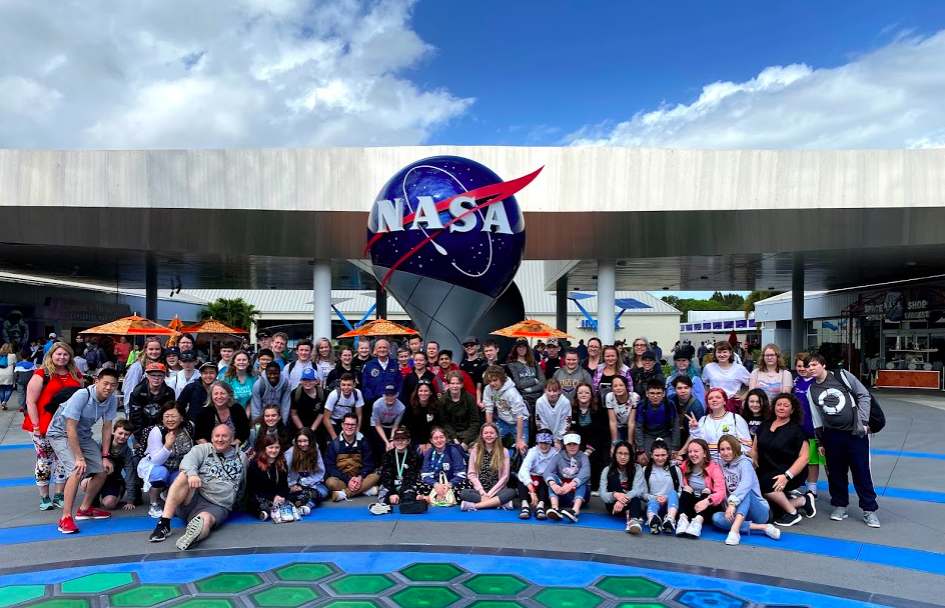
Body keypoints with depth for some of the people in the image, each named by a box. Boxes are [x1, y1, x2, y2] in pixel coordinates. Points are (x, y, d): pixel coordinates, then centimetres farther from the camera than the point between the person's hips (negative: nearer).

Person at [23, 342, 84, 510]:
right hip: (44, 427, -4)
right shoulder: (41, 375, -7)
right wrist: (36, 426, -13)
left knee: (62, 460, 8)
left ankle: (59, 496, 19)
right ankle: (44, 498, 16)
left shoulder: (76, 375, 8)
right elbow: (31, 402, -9)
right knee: (44, 460, 6)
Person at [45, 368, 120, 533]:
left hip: (83, 435, 7)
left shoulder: (112, 399, -13)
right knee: (77, 471, -25)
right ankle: (65, 518, -17)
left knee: (104, 470, 2)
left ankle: (85, 509, 20)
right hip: (61, 433, -7)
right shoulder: (81, 396, -31)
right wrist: (80, 458, -28)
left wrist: (105, 457, -5)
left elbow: (107, 428, -3)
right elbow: (70, 429, -28)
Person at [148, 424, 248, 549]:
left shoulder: (241, 458, 16)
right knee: (185, 475, -30)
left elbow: (242, 487, 26)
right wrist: (192, 473, -33)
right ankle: (164, 524, -31)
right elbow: (188, 460, -14)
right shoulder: (203, 449, 10)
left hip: (217, 507, 0)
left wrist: (233, 500, 14)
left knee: (205, 520, -36)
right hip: (193, 499, 1)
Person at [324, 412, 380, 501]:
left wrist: (360, 477, -21)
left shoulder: (363, 442, 2)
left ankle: (343, 494, -32)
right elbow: (330, 467, -9)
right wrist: (348, 480, -22)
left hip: (358, 479, 2)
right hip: (341, 479, -2)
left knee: (376, 476, -25)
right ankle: (366, 489, -29)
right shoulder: (334, 444, -3)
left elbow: (369, 465, 1)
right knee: (330, 482, -34)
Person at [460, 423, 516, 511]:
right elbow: (471, 474, 2)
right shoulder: (475, 450, 6)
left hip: (496, 490, -1)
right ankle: (501, 503, -29)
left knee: (511, 492, -33)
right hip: (480, 490, 1)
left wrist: (490, 494, -11)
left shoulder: (503, 451, 3)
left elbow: (504, 477, -2)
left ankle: (474, 506, -32)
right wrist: (482, 493, -11)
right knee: (463, 493, -31)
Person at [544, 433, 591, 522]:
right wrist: (553, 484, -39)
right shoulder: (559, 456, 4)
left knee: (582, 479, -26)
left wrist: (571, 485, -41)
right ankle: (555, 508, -48)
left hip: (579, 495, -1)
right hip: (562, 495, 1)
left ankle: (575, 511, -52)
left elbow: (585, 473, -22)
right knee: (553, 477, -21)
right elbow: (547, 471, -16)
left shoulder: (583, 457, 0)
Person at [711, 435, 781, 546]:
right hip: (740, 513, 5)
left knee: (745, 491, -33)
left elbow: (746, 484, -29)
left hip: (759, 513, -5)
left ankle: (735, 529, -52)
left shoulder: (744, 463, -9)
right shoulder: (723, 467, 10)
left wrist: (733, 503, -43)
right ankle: (762, 527, -30)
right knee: (716, 518, -25)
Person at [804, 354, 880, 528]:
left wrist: (863, 421, -9)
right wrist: (820, 442, 11)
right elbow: (817, 418, 11)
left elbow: (864, 396, -2)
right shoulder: (811, 390, 8)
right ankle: (840, 506, 22)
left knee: (861, 472, 0)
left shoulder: (842, 376, -2)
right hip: (832, 435, 3)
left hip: (856, 433, -3)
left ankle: (869, 510, 10)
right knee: (835, 473, 7)